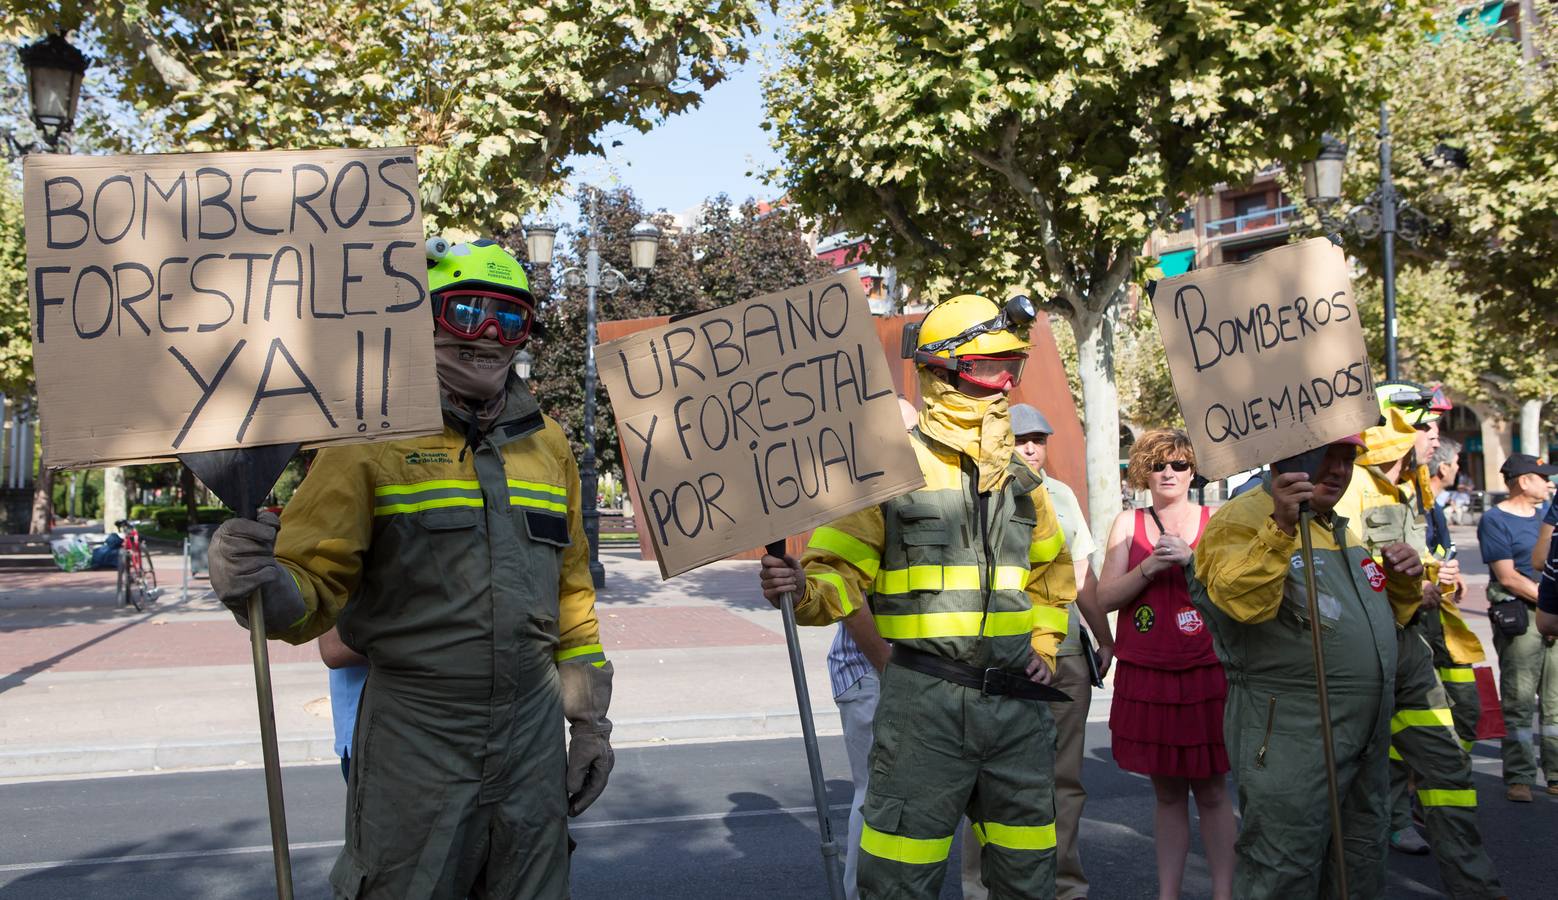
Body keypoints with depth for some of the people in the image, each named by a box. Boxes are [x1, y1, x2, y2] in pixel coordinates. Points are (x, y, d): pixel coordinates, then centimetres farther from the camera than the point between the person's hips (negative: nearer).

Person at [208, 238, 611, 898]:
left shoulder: (546, 441, 10)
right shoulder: (374, 435, -4)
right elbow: (318, 583, -8)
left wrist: (590, 718, 13)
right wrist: (259, 584, -30)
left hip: (532, 725, 4)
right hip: (414, 729, -4)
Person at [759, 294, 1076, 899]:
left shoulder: (1021, 479, 12)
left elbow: (1051, 572, 26)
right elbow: (841, 572, -5)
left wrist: (1044, 646, 14)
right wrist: (801, 590, -25)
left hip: (1017, 697, 5)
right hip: (925, 699, -5)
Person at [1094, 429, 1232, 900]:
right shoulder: (1128, 523, 7)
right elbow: (1105, 597, 0)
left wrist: (1191, 559, -15)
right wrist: (1149, 566, -14)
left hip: (1206, 675, -1)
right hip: (1146, 677, 1)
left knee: (1211, 791, 2)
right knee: (1167, 793, 9)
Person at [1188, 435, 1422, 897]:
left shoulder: (1346, 528, 17)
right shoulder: (1241, 519, -11)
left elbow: (1382, 614, 27)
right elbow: (1240, 601, -29)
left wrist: (1405, 580, 6)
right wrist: (1281, 526, -39)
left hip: (1368, 731, 9)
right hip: (1291, 733, -9)